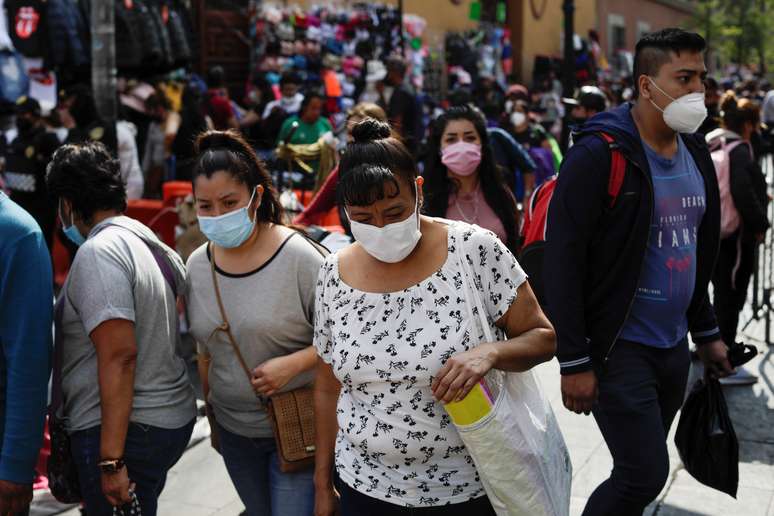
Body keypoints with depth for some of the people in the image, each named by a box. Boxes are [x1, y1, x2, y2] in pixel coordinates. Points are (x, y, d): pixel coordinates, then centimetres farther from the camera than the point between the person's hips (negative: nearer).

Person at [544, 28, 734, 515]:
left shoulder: (697, 153, 8)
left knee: (641, 471, 14)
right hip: (617, 346, -7)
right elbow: (562, 260, -17)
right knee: (646, 476, -7)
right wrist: (574, 361, -18)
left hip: (674, 346, 7)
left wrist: (706, 332, 17)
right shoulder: (599, 153, -15)